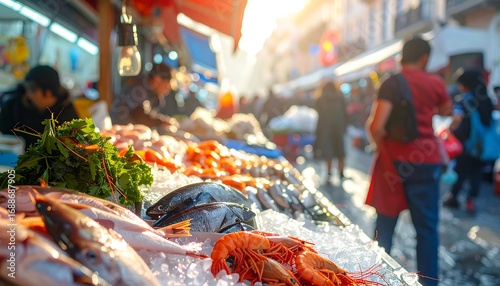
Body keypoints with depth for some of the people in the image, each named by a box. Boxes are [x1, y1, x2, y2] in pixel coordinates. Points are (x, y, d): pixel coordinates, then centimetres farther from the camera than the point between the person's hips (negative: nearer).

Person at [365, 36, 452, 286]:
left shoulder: (392, 83, -9)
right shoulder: (435, 83, 1)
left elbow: (376, 127, -19)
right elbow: (446, 111, 23)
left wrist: (381, 145, -1)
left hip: (395, 159, -1)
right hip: (427, 159, 2)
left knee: (386, 222, 12)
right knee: (427, 226, 9)